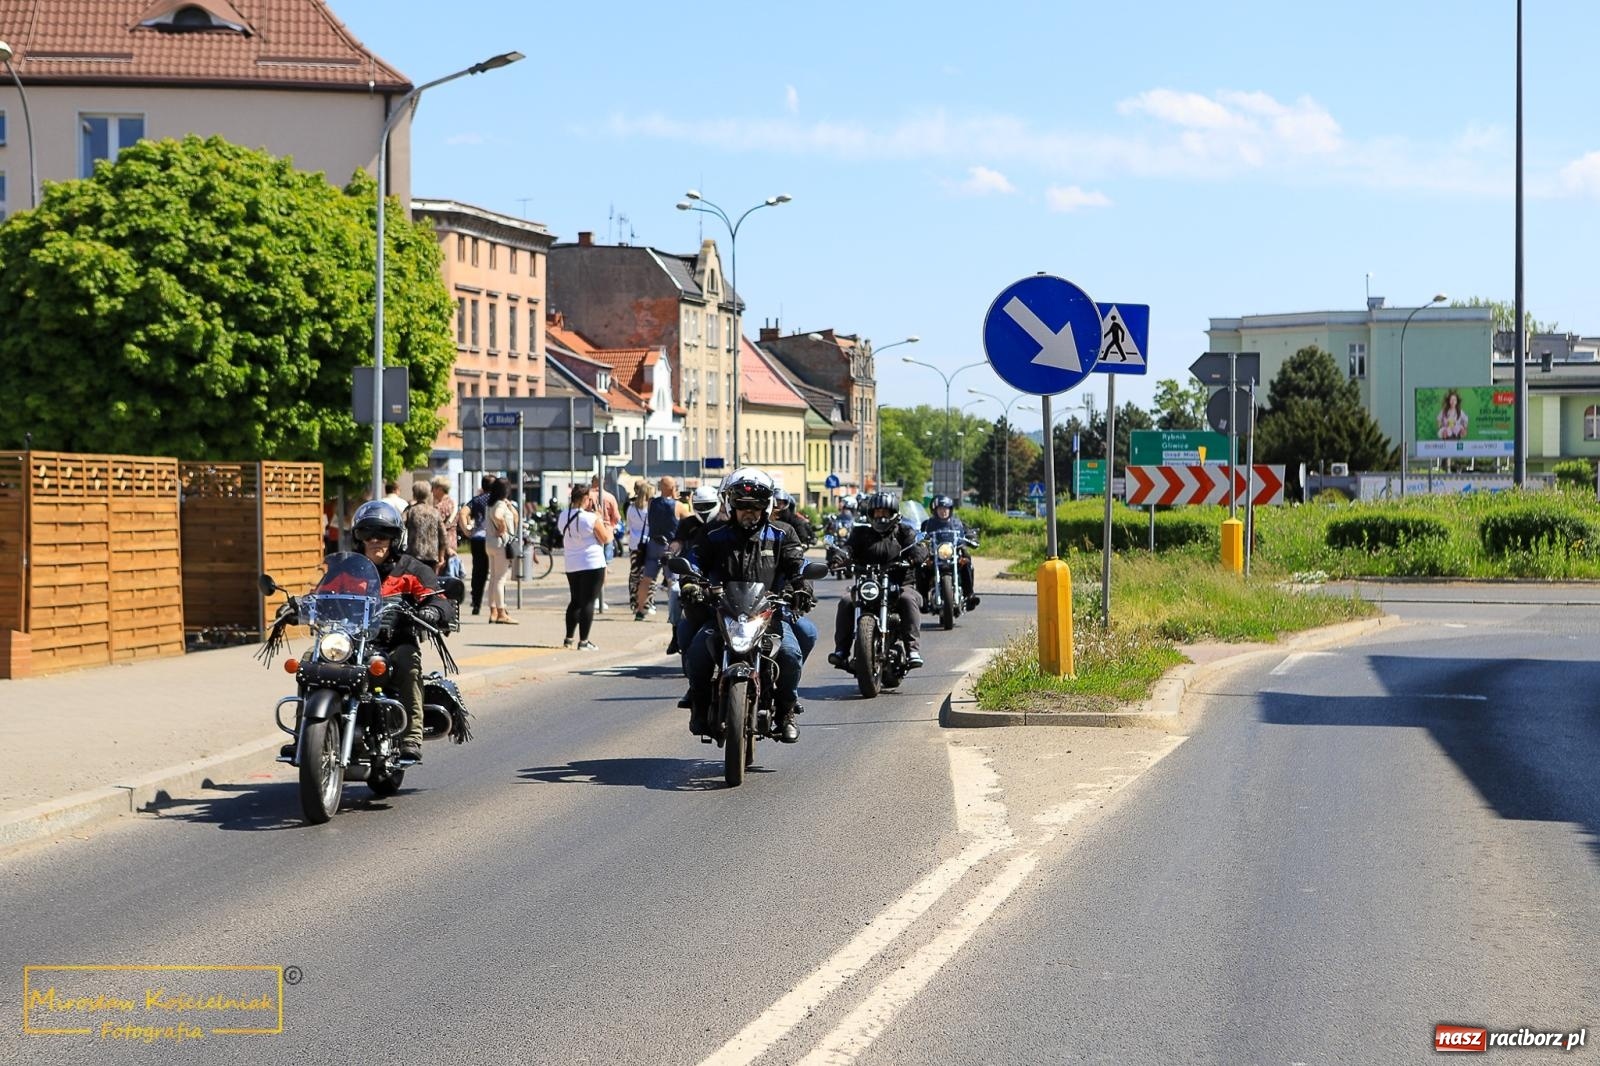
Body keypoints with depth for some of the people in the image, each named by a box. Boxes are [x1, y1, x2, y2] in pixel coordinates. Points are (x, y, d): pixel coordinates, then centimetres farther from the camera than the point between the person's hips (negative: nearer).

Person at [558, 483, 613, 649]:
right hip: (593, 565, -6)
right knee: (589, 602, -2)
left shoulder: (563, 517, 5)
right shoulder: (591, 518, -15)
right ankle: (583, 641, -4)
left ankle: (568, 639, 19)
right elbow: (605, 539, -8)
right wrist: (609, 527, 10)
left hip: (571, 565, 6)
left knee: (575, 601, 18)